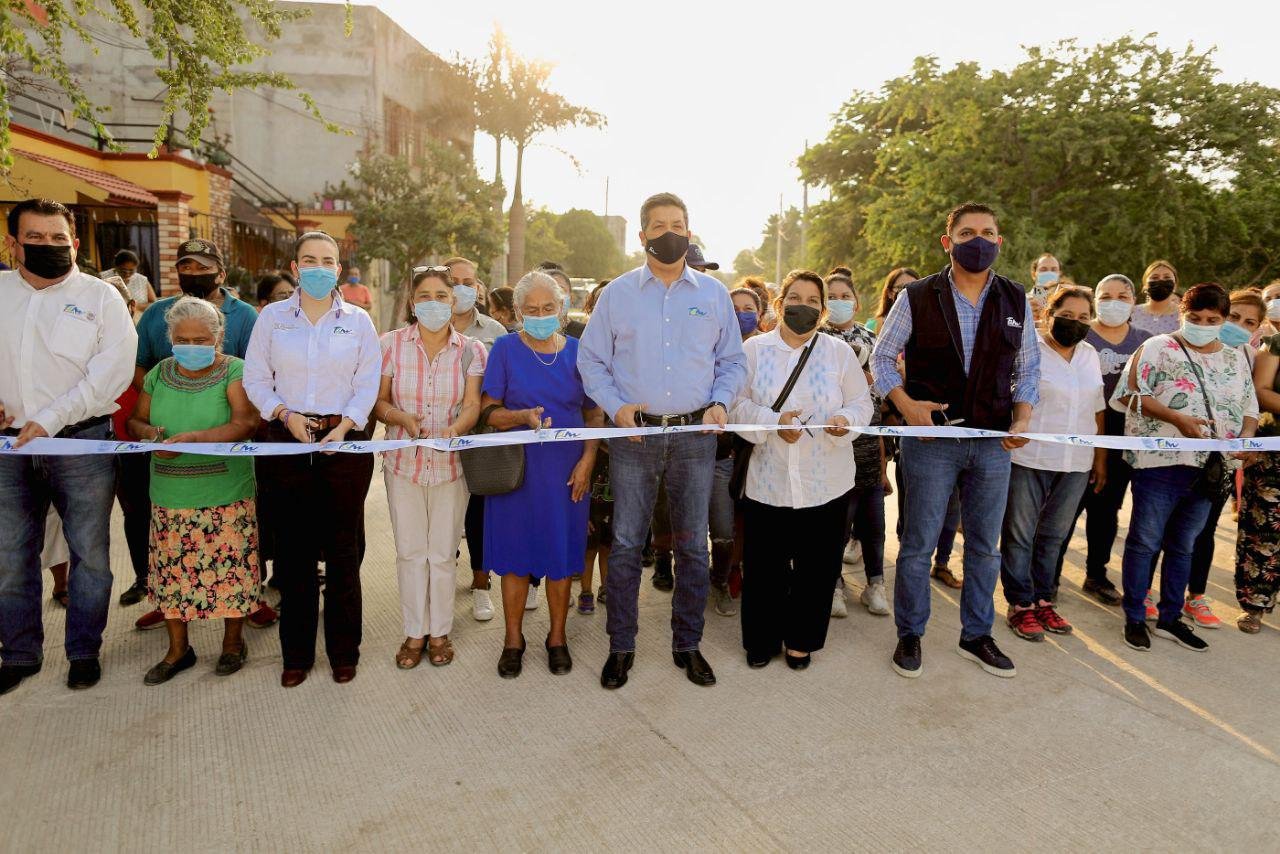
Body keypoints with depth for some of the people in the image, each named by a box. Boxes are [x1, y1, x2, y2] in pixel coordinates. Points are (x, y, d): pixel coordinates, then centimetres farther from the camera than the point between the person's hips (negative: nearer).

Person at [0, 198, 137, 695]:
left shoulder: (100, 296, 0)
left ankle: (84, 652, 19)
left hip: (82, 443, -2)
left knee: (90, 554, 4)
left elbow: (112, 372, -10)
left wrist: (50, 419, -16)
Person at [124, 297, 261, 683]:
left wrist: (191, 438, -28)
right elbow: (135, 420, 17)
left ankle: (233, 641, 21)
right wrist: (150, 432, -7)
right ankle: (178, 649, 26)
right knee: (172, 567, 8)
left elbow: (245, 423, -17)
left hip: (225, 494, -4)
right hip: (170, 495, 4)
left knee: (228, 565, 0)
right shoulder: (159, 373, 10)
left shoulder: (235, 371, -5)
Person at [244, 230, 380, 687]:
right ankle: (297, 653, 18)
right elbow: (255, 378, 6)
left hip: (345, 440, 0)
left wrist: (345, 425, -12)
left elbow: (368, 383, 2)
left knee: (344, 549, 3)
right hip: (288, 442, 1)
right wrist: (285, 414, -10)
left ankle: (344, 650, 16)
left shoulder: (358, 320, 6)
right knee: (294, 550, 5)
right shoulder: (272, 317, 7)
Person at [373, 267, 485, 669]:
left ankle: (439, 631, 25)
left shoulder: (470, 350, -1)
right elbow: (379, 401, 0)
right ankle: (414, 632, 23)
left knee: (443, 552, 9)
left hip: (450, 463, 0)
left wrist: (456, 427, -29)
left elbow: (472, 404, -8)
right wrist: (401, 417, -21)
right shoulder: (392, 344, -1)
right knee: (410, 551, 7)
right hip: (403, 462, 1)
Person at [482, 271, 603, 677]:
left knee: (561, 554, 8)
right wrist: (524, 417, -24)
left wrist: (587, 461, -5)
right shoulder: (505, 349, -2)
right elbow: (489, 412, -4)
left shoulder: (578, 351, 3)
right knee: (516, 553, 6)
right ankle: (513, 640, 23)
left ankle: (557, 638, 25)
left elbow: (595, 415, 7)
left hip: (567, 470, 1)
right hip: (517, 468, -1)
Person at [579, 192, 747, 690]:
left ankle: (687, 644, 23)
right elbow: (591, 360, 7)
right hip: (634, 434, -1)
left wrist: (721, 402, -5)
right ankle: (621, 648, 16)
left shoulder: (713, 294, 9)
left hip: (696, 435, 1)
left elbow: (733, 360, 13)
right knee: (625, 544, 2)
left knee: (692, 545, 8)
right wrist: (615, 406, -9)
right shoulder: (617, 293, 6)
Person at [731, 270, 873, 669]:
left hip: (826, 484, 1)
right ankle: (761, 639, 26)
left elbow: (862, 402, 6)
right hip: (767, 482, -1)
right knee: (764, 566, 6)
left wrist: (847, 418, -16)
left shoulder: (840, 352, 5)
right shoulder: (755, 349, 2)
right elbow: (738, 406, -2)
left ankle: (801, 640, 30)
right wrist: (772, 421, -19)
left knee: (816, 568, 9)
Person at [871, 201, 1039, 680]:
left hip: (994, 443, 3)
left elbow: (1028, 368, 12)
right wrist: (906, 405, -11)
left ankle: (976, 636, 29)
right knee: (918, 544, 5)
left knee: (985, 546, 12)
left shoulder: (1016, 300, 6)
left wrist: (1022, 420, -2)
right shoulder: (917, 298, -3)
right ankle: (909, 635, 22)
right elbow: (882, 357, 3)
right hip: (931, 438, -3)